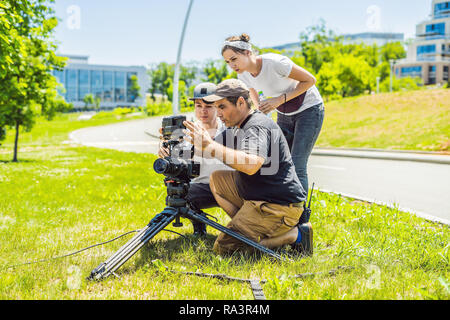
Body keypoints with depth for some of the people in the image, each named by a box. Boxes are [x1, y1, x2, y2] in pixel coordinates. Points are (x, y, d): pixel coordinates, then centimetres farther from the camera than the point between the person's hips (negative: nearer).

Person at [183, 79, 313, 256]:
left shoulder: (258, 126, -19)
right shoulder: (238, 126, 13)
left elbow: (252, 165, -38)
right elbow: (212, 151, 18)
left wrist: (210, 145, -34)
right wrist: (196, 140, -2)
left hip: (280, 206, -10)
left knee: (223, 247, -10)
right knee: (217, 178, 16)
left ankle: (294, 235, -7)